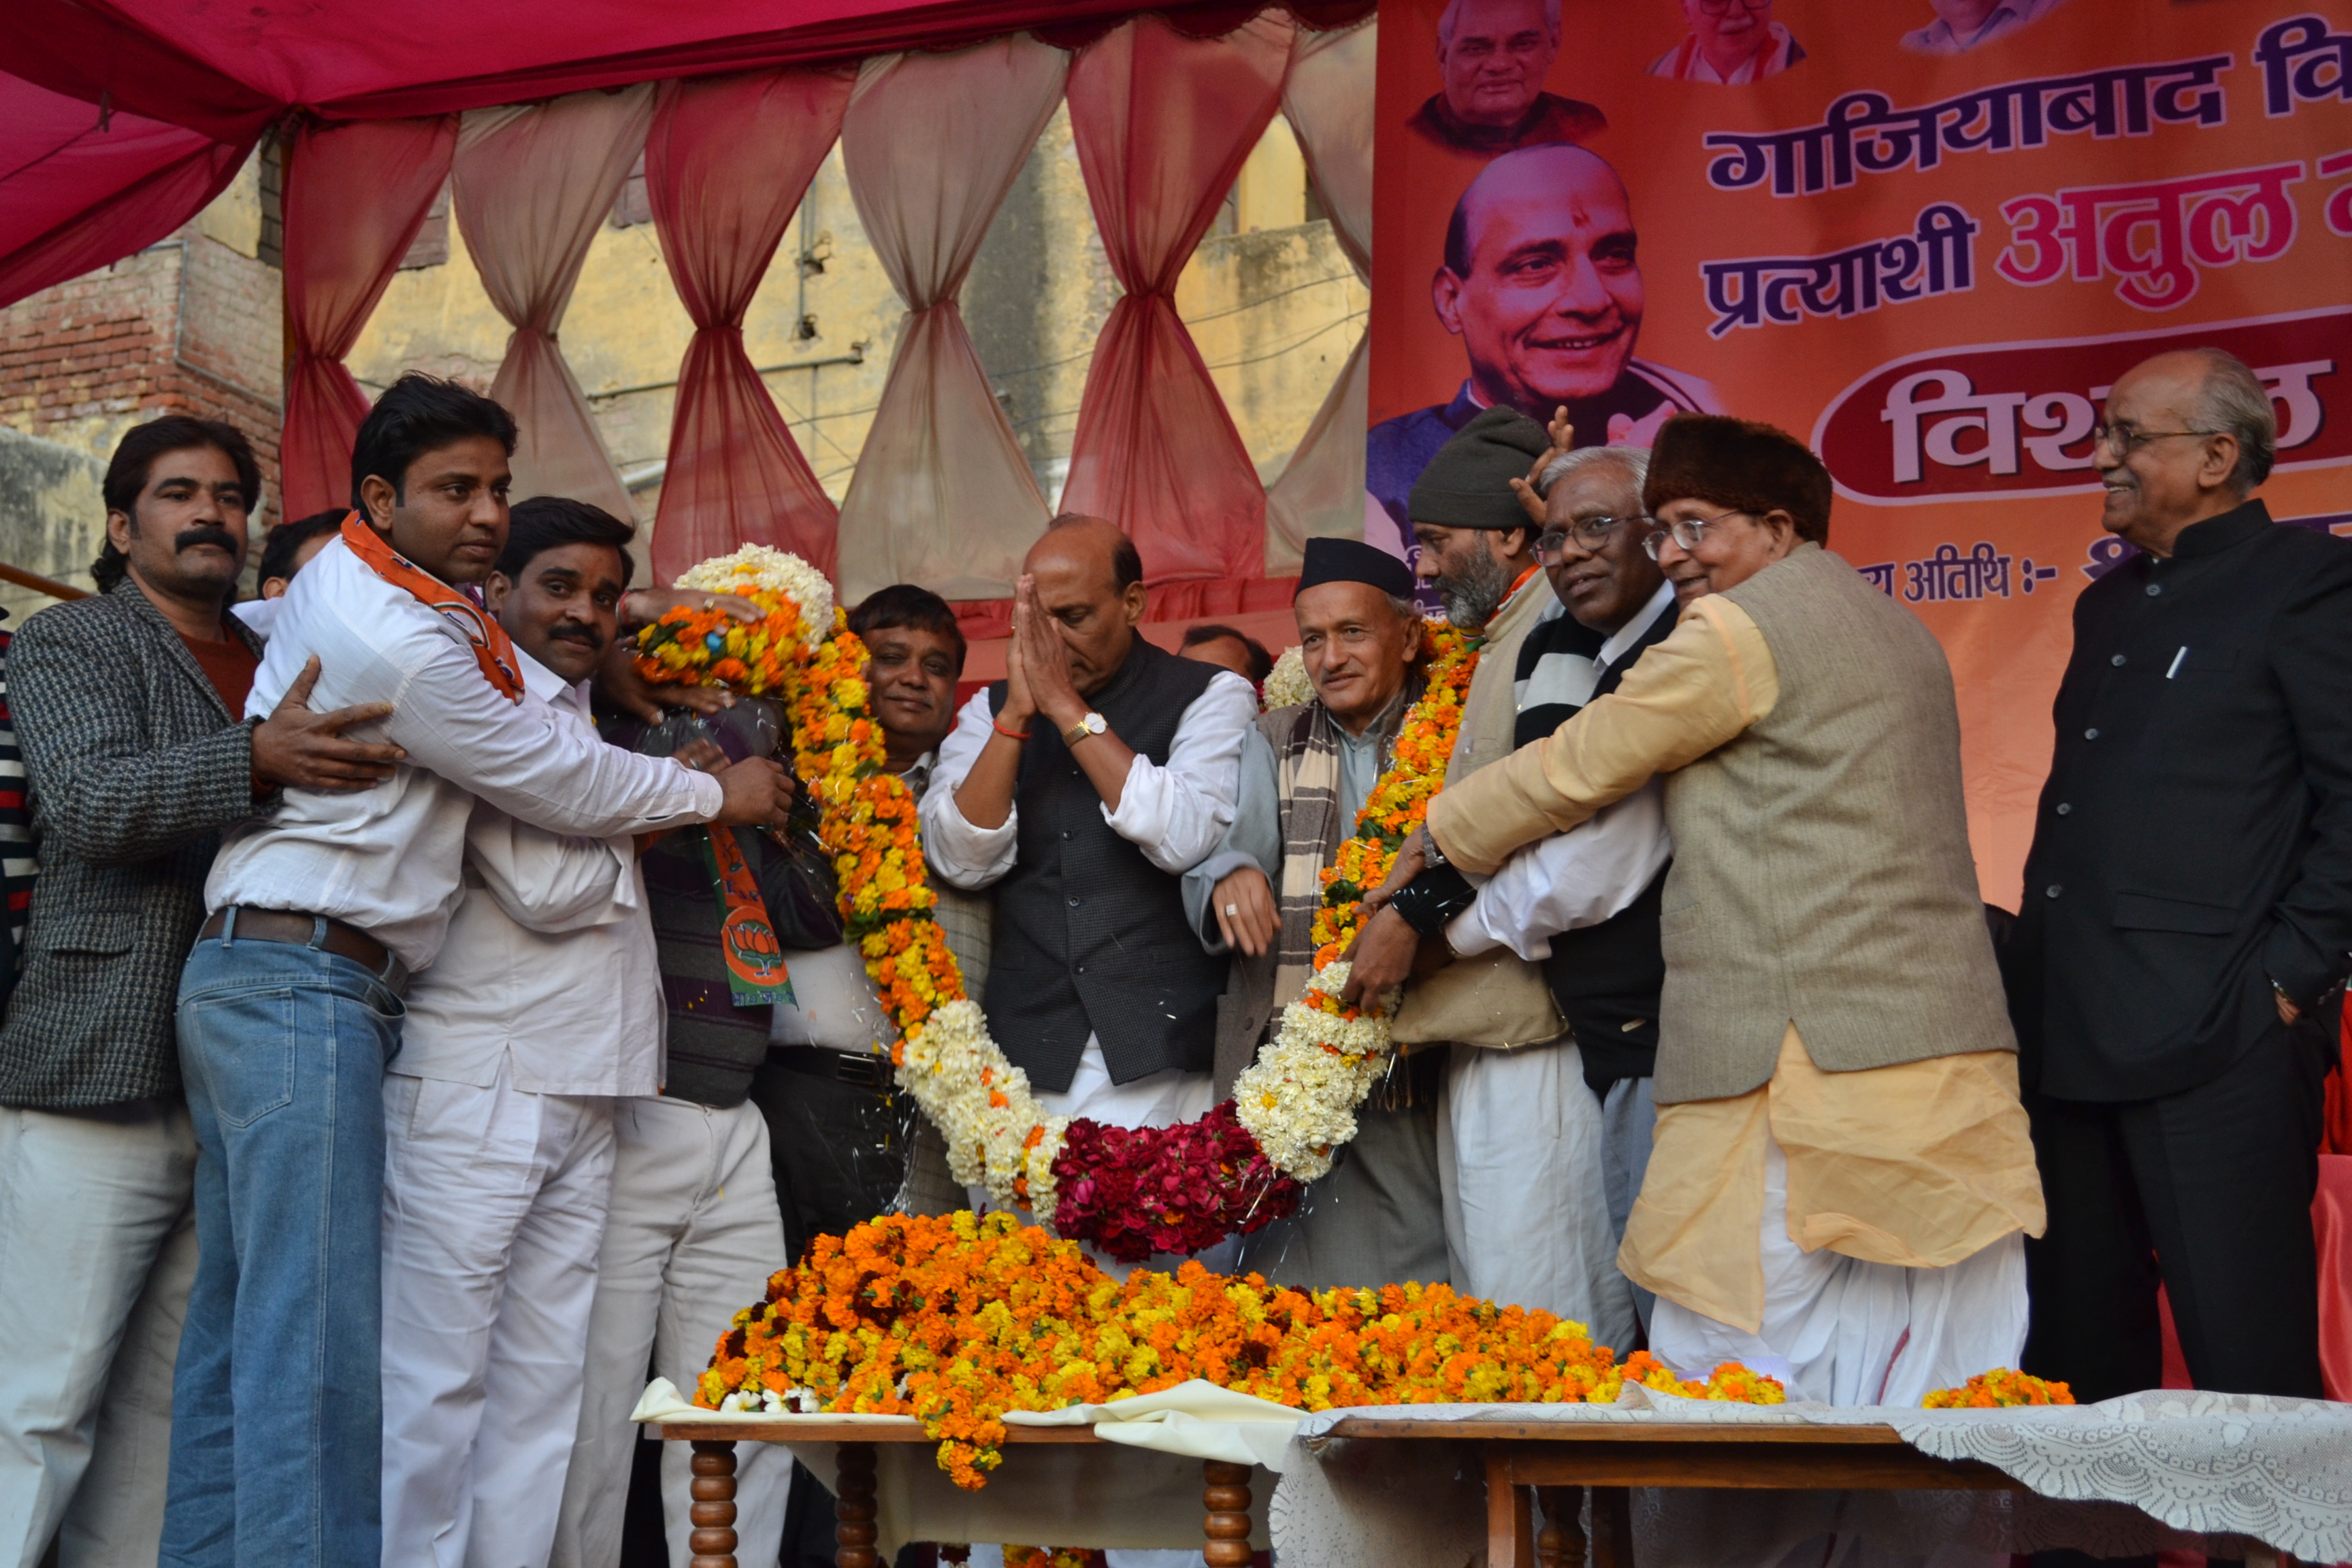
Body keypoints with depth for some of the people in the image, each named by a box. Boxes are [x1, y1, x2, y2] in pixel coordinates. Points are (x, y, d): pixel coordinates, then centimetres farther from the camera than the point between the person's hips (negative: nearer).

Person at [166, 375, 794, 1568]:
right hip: (305, 988, -10)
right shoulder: (400, 644, -16)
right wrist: (722, 792, 8)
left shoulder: (340, 577, 13)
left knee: (238, 1324, 10)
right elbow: (566, 790, -10)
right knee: (316, 1338, -14)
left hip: (247, 980, 10)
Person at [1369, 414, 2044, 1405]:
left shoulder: (1738, 629, -5)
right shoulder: (1889, 625, 23)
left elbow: (1577, 768, 0)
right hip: (1942, 1056, 9)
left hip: (1803, 1054, -9)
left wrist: (1434, 839, 14)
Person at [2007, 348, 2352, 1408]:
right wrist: (2037, 981, 15)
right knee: (2078, 1359, 13)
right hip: (2072, 1038, 8)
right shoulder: (2110, 605, 21)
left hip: (2215, 1041, -8)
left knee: (2245, 1361, -5)